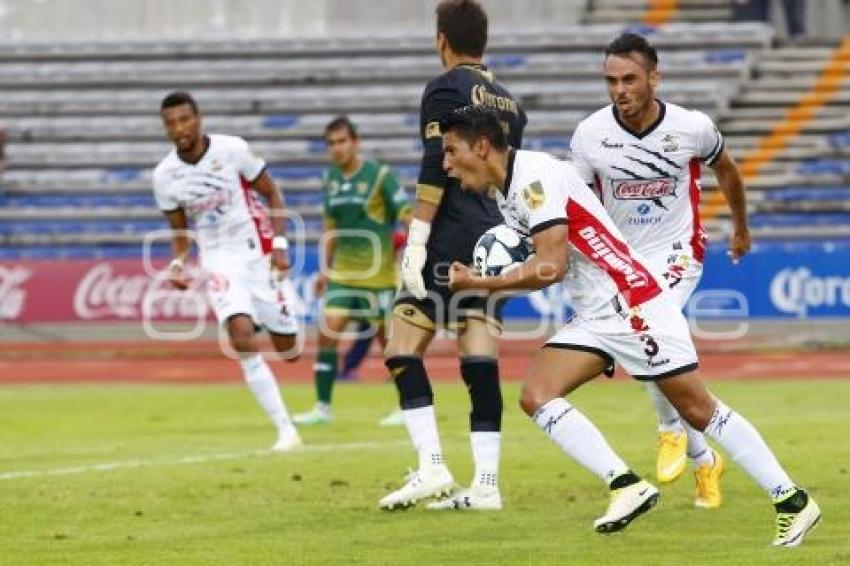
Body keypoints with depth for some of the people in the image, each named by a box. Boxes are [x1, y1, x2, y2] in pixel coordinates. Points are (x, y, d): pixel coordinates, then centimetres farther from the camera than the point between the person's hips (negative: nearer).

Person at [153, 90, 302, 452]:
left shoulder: (232, 150, -11)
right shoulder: (165, 176, -4)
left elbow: (272, 195, 0)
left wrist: (279, 245, -10)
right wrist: (178, 263, -9)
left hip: (258, 252, -1)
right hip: (219, 260, 1)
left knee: (288, 349, 0)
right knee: (242, 338, -22)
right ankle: (285, 429, -16)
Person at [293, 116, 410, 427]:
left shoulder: (380, 175, -10)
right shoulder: (331, 179, 8)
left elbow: (406, 214, -12)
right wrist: (325, 268, 20)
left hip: (377, 273, -5)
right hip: (342, 272, 5)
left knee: (388, 337, 2)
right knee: (327, 333, -6)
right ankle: (323, 407, 1)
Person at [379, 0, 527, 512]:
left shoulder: (445, 90, -4)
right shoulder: (509, 102, 18)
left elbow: (436, 168, -14)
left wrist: (416, 240, -16)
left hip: (452, 240, -7)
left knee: (402, 349, -2)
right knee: (481, 364, 2)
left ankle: (432, 467, -13)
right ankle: (486, 484, -4)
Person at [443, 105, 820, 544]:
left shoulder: (534, 176, -18)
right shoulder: (504, 193, 11)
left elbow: (552, 266, -25)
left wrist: (480, 284, -19)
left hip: (633, 303, -9)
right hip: (592, 318, 9)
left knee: (698, 409, -5)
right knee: (535, 396, -8)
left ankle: (792, 501, 3)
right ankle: (627, 487, -12)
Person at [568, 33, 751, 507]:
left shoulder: (692, 128, -13)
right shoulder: (590, 134, -12)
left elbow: (726, 169, 9)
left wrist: (741, 228, 23)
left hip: (676, 251, -3)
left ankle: (672, 429, -8)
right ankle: (705, 460, 30)